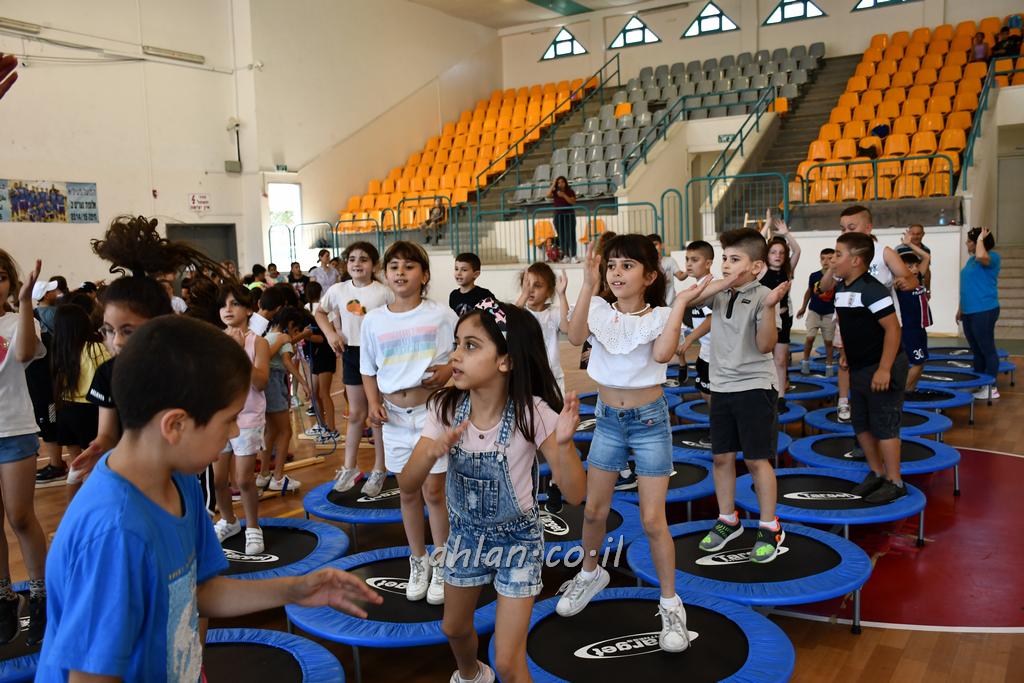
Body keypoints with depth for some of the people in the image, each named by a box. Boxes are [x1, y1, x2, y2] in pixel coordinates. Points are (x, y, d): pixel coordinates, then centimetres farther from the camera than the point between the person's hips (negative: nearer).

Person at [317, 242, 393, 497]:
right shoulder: (338, 290, -1)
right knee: (356, 414, 14)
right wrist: (330, 333, 1)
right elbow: (320, 312, 15)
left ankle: (379, 470, 19)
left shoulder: (383, 292, -12)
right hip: (351, 353, 3)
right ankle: (349, 468, 26)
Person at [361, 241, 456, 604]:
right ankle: (418, 562, 29)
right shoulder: (373, 320, 2)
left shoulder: (440, 315, -5)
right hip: (394, 415, 3)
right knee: (408, 493, 13)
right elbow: (368, 370, 10)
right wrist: (373, 403, -4)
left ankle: (441, 565, 19)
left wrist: (448, 370, -16)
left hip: (432, 411, -3)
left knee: (433, 492, 2)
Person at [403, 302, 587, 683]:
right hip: (466, 535, 4)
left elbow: (575, 494, -26)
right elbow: (408, 486, -16)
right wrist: (432, 453, -37)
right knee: (454, 629, 27)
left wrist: (563, 443, -45)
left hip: (517, 541, -4)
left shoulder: (532, 412, -26)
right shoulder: (445, 408, -16)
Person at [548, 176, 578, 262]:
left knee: (570, 235, -9)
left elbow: (573, 202, -10)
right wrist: (553, 185, -8)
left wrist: (564, 196, -18)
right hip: (558, 216, 3)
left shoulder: (570, 191, 2)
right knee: (561, 236, 2)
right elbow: (548, 194, -10)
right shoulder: (555, 192, 8)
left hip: (569, 215, -3)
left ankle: (573, 256, -11)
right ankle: (565, 255, 8)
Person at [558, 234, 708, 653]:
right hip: (608, 420, 3)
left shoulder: (660, 316, -9)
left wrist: (680, 303, -28)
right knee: (594, 510, 13)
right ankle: (591, 574, 41)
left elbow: (662, 354, -29)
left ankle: (670, 605, 17)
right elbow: (575, 336, -25)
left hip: (649, 421, -3)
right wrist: (589, 285, -33)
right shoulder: (600, 309, -4)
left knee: (652, 521, -1)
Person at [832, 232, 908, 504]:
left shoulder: (872, 290, -20)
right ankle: (876, 473, 30)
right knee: (861, 424, 15)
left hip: (881, 369, -9)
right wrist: (846, 351, 18)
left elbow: (893, 328, -22)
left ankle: (894, 482, 11)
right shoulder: (841, 289, 7)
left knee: (884, 426, -1)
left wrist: (884, 369, -24)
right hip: (859, 369, 9)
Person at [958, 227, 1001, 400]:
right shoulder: (971, 259, 15)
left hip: (984, 311, -9)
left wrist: (981, 238, -18)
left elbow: (981, 257, -35)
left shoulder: (992, 257, -9)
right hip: (969, 311, 9)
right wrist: (960, 308, 21)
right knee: (976, 350, 15)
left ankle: (991, 387, 3)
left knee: (987, 349, -3)